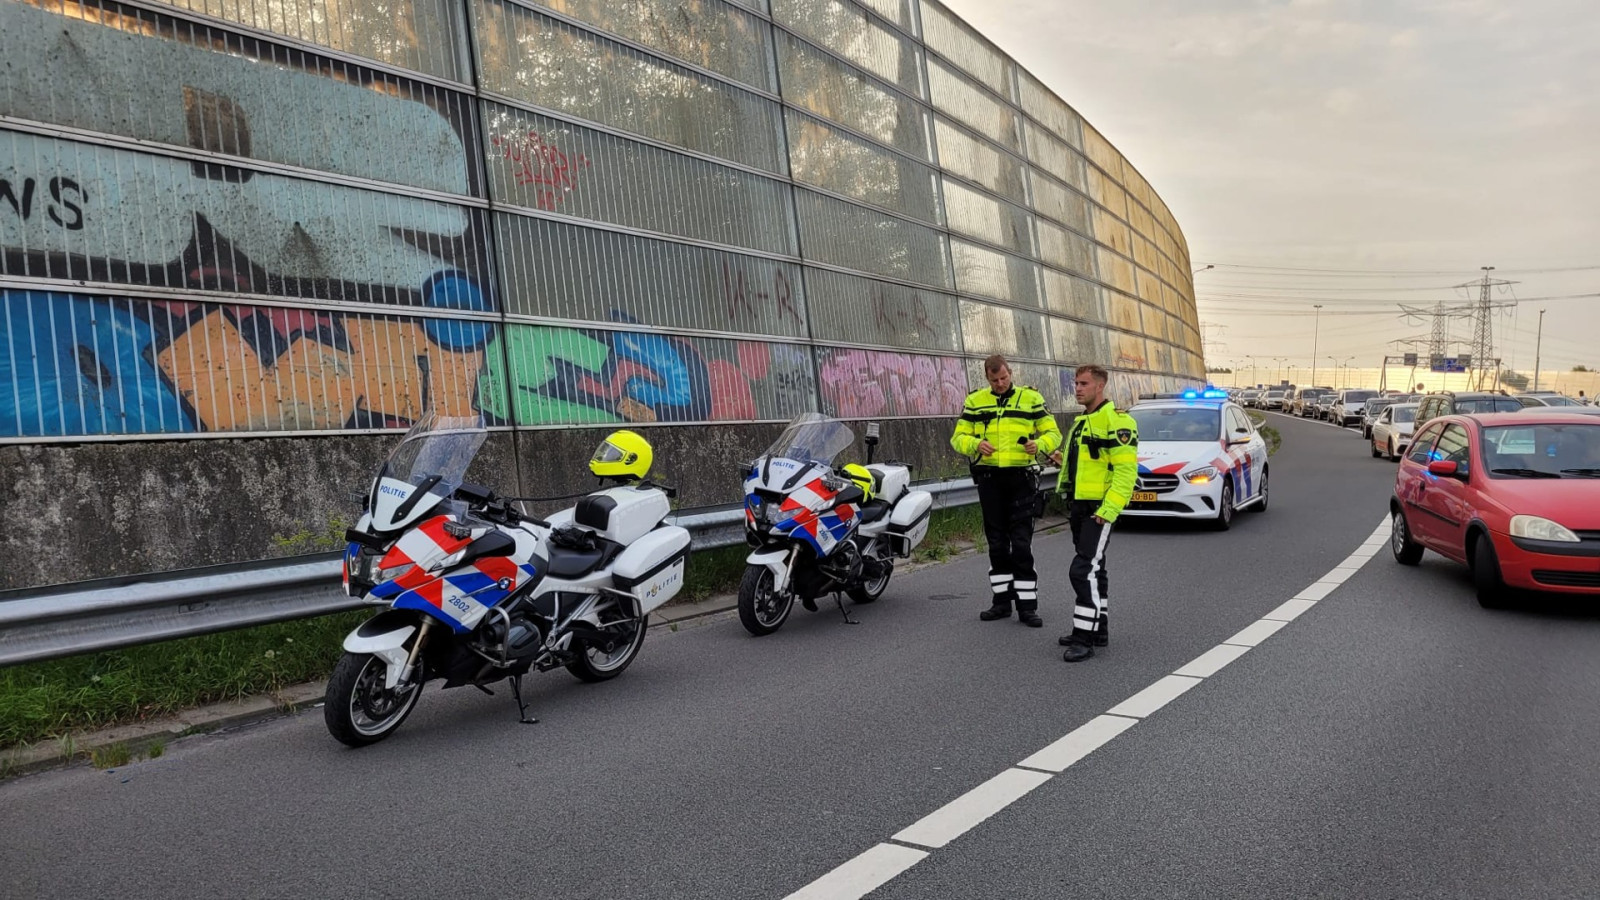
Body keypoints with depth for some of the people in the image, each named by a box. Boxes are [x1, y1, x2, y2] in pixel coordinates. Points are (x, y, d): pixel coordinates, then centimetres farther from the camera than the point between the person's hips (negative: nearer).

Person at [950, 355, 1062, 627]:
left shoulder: (1031, 398, 5)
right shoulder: (975, 401, 8)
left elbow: (1053, 433, 6)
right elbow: (958, 437, 6)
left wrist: (1039, 444, -16)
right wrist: (975, 444, -16)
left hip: (1021, 476, -2)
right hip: (989, 477, 2)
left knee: (1022, 543, -5)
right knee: (996, 542, 9)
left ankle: (1027, 605, 1)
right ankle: (1002, 600, 19)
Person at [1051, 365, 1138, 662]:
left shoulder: (1115, 419, -13)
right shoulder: (1082, 422, 18)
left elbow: (1126, 468, -20)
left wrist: (1109, 509, -25)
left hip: (1099, 509, -10)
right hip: (1079, 506, 10)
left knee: (1084, 570, -13)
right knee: (1093, 570, 16)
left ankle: (1085, 638, -8)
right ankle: (1098, 630, 26)